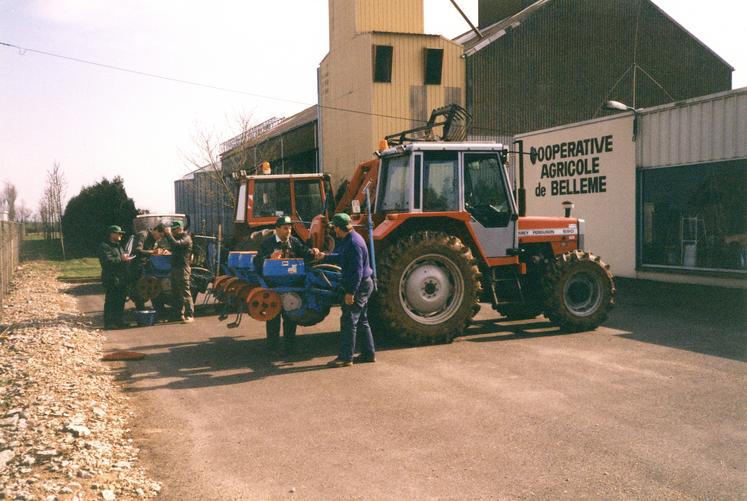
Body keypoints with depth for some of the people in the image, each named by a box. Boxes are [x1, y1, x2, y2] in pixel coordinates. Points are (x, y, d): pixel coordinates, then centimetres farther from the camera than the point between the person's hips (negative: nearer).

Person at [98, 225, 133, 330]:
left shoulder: (118, 245, 22)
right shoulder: (104, 246, -9)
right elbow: (108, 261, -21)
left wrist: (126, 259, 10)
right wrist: (121, 259, -21)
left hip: (121, 279, 9)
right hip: (111, 279, -9)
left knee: (121, 301, 12)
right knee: (110, 301, -6)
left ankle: (119, 320, 21)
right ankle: (109, 323, -3)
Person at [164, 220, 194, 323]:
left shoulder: (186, 238, -10)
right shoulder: (177, 237, 20)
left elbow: (175, 244, -25)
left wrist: (169, 234, -15)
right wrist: (167, 233, 9)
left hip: (183, 268, -10)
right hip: (175, 267, 10)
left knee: (185, 293, -11)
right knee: (176, 293, 13)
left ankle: (190, 315, -11)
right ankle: (180, 313, 21)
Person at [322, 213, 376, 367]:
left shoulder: (354, 243, -22)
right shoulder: (347, 240, 10)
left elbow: (357, 270, -25)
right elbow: (340, 257, 28)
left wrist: (350, 292, -24)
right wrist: (324, 256, 36)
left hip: (359, 286, -10)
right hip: (362, 285, 10)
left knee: (348, 321, -5)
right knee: (361, 321, 16)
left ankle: (345, 357, 1)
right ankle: (368, 354, 23)